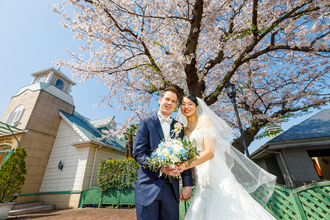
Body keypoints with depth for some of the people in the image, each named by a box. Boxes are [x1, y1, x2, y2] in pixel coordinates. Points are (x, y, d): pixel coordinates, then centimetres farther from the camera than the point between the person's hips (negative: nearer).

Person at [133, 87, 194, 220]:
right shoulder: (146, 123, 1)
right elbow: (138, 153, -8)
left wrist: (187, 185, 2)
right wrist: (160, 167, -21)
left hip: (171, 188, 3)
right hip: (149, 186, -2)